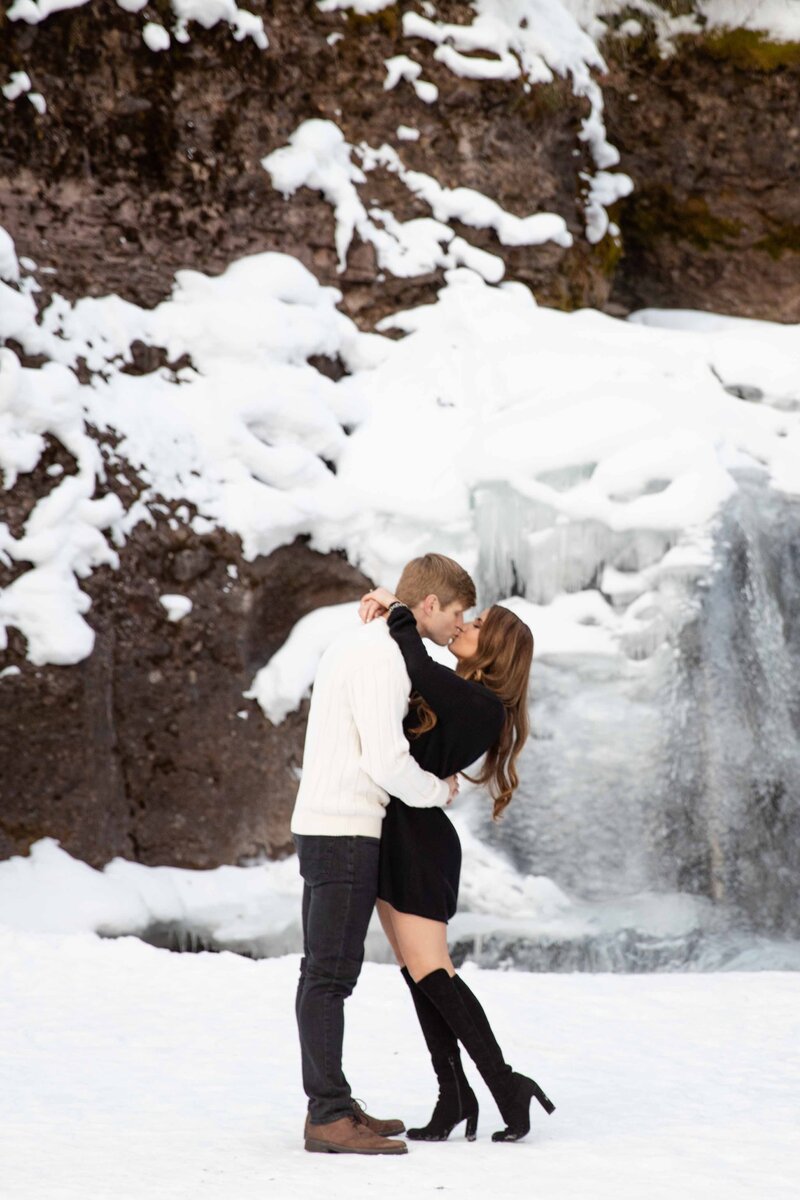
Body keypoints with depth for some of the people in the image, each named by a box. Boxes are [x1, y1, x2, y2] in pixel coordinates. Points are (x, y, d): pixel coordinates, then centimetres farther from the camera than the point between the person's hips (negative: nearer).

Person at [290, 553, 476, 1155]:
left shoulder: (356, 644, 18)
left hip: (329, 827, 10)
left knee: (333, 971, 12)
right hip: (344, 829, -10)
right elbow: (386, 762, -20)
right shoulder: (382, 656, -15)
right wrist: (439, 791, -2)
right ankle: (328, 1116, -9)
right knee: (329, 972, -9)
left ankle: (332, 1104, 17)